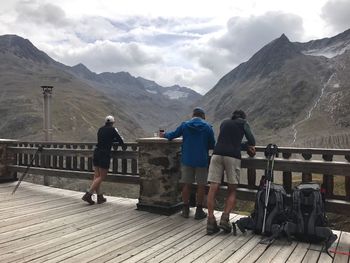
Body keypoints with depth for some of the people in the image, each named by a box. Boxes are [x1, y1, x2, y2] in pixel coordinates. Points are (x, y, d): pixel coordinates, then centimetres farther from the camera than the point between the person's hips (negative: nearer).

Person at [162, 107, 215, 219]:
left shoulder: (184, 125, 1)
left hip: (187, 160, 2)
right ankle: (199, 211, 13)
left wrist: (165, 134, 29)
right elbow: (212, 145, 0)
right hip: (202, 161, -1)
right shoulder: (208, 127, -2)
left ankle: (185, 210, 17)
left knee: (186, 185, 10)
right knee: (201, 186, 7)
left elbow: (172, 135, 8)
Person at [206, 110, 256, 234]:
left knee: (213, 188, -3)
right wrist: (249, 145, 31)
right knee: (232, 190, 8)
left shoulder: (224, 123, 29)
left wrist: (244, 145, 38)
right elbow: (251, 140, 9)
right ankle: (225, 218, -6)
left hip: (217, 154, 3)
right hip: (233, 156, -2)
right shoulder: (243, 123, 18)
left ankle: (211, 220, -7)